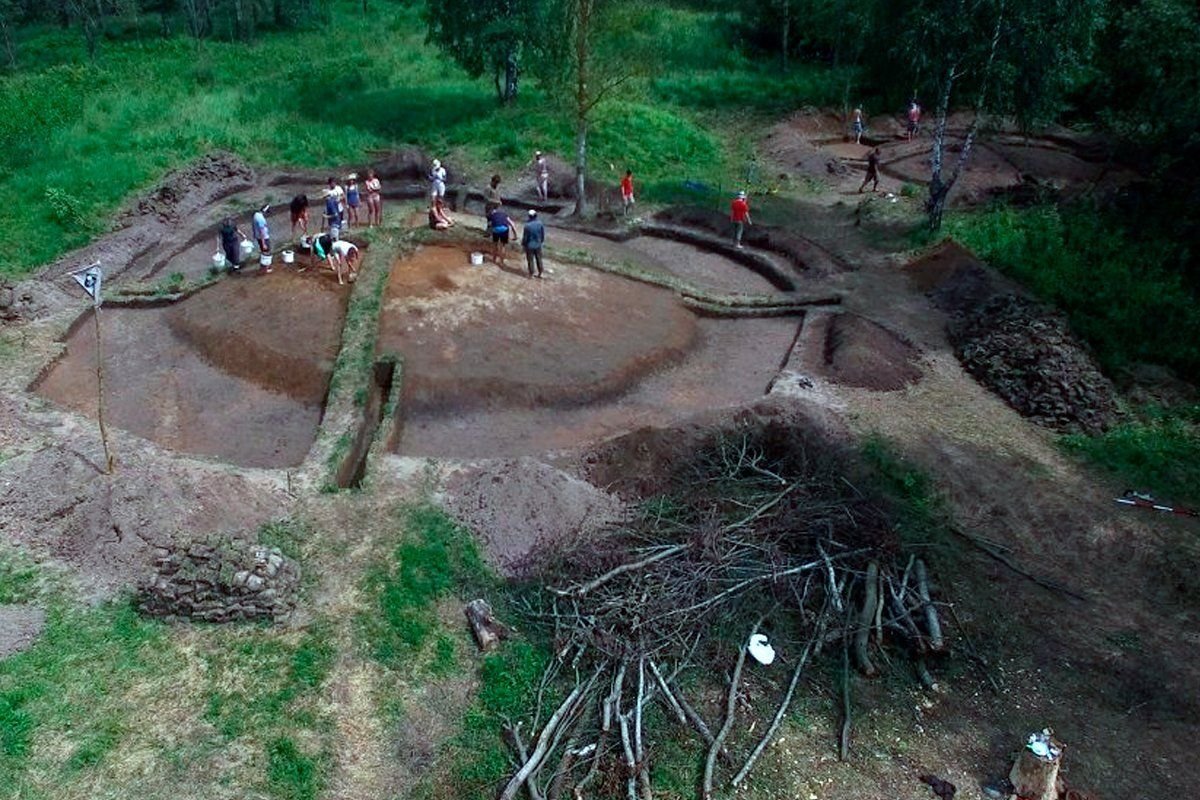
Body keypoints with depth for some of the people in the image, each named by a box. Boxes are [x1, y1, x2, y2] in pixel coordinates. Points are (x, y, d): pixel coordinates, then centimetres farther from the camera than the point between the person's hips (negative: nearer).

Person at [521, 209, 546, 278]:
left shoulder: (527, 225, -23)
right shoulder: (540, 223, -11)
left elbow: (525, 237, -15)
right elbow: (543, 234, 0)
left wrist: (523, 245, 1)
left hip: (529, 246, -3)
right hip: (538, 245, 4)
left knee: (530, 260, 12)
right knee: (539, 259, 18)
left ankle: (531, 274, 22)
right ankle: (540, 273, 28)